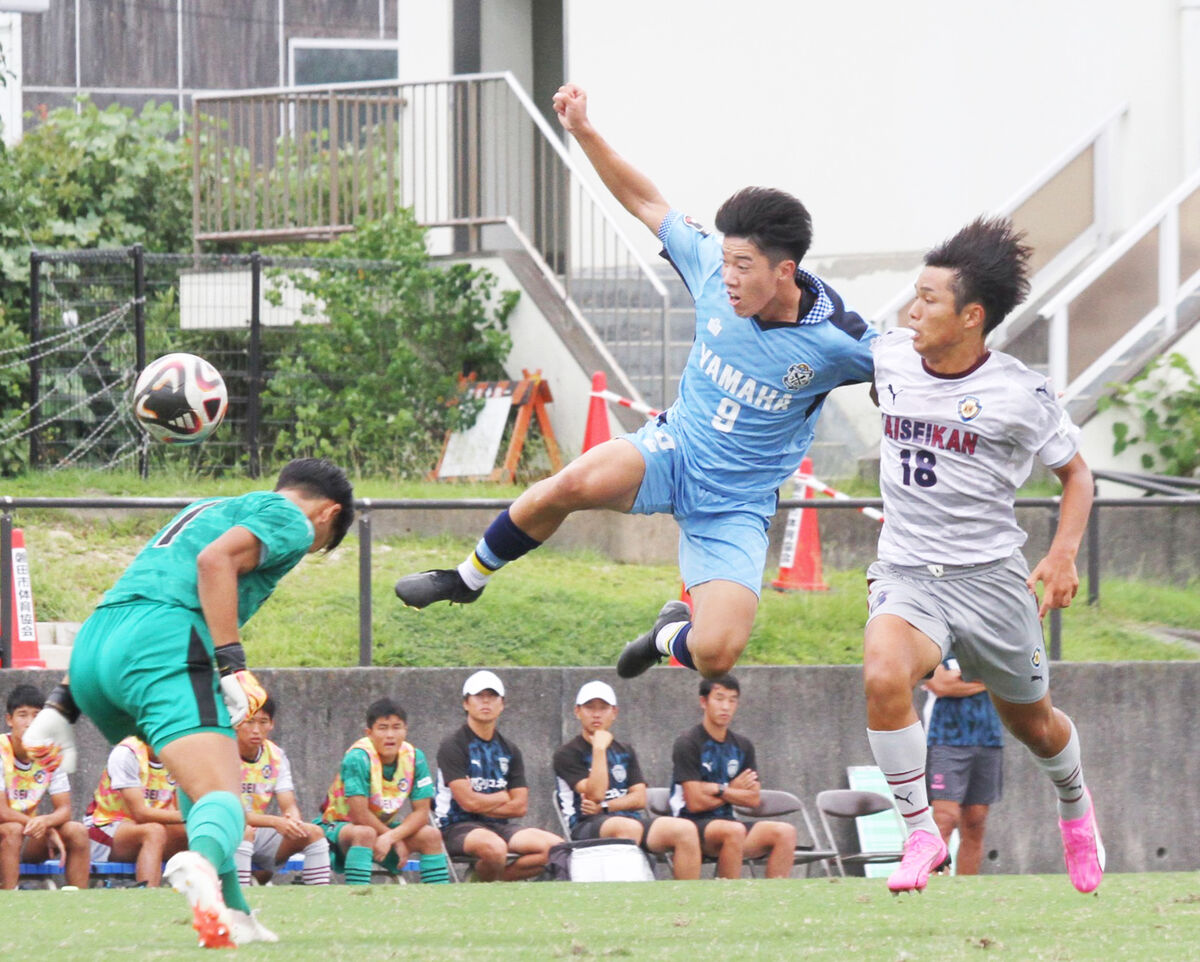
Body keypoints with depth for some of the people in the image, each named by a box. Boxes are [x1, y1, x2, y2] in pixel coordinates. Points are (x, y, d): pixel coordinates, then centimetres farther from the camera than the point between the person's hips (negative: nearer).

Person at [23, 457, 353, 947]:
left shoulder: (206, 509, 36)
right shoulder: (291, 520, 12)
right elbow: (216, 559, -10)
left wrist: (61, 706, 27)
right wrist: (232, 666, -14)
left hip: (87, 651, 8)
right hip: (164, 643, -8)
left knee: (202, 774, 29)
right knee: (222, 796, -19)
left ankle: (233, 916, 22)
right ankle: (201, 864, -54)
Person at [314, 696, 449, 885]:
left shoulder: (414, 758, -9)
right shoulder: (358, 757, -24)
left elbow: (421, 812, -10)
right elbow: (360, 814, -27)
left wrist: (391, 837, -28)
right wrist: (397, 841, -20)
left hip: (384, 827, 6)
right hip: (341, 825, -6)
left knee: (431, 835, -15)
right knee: (365, 833, -38)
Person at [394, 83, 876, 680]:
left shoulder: (834, 341, -21)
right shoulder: (713, 273, -10)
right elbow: (647, 204, 2)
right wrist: (584, 132, -5)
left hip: (735, 509, -2)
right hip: (673, 451, 2)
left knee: (716, 654, -21)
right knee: (571, 485, -31)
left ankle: (673, 635, 21)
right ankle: (468, 578, -4)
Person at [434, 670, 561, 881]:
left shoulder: (510, 751, 14)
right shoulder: (453, 746, -4)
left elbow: (520, 806, 5)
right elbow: (468, 801, -13)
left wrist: (484, 805, -7)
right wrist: (503, 797, 3)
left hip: (499, 825, 6)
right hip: (458, 828, -6)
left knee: (556, 846, -17)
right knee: (494, 847, -40)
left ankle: (495, 877, -7)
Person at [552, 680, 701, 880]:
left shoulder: (625, 752, 24)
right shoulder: (567, 755, 6)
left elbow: (639, 799, 11)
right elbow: (595, 794, -8)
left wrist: (603, 807, -5)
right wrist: (599, 749, -6)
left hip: (629, 818, 5)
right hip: (587, 826, -5)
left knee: (686, 829, -22)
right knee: (629, 827, -40)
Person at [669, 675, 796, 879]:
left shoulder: (743, 746, 14)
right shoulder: (687, 744, -6)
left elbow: (753, 799, 6)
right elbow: (696, 803, -12)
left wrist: (719, 790, -8)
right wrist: (734, 790, 2)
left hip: (726, 822, 6)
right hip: (692, 825, -6)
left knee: (785, 832, -18)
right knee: (734, 831, -37)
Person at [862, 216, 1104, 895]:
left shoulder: (1022, 393, -10)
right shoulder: (890, 359, -1)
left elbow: (1076, 473, 3)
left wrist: (1065, 554, -10)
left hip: (991, 576, -1)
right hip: (906, 573, 1)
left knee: (1031, 721, 16)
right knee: (883, 676, -30)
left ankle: (1075, 805, 53)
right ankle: (921, 835, -14)